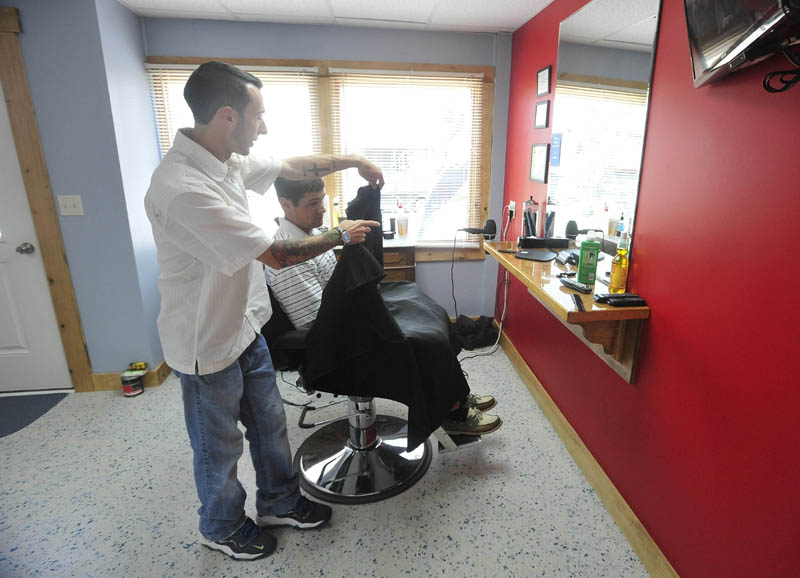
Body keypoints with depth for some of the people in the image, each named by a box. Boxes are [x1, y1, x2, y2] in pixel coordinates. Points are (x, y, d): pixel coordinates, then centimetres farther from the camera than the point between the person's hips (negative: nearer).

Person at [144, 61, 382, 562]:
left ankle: (280, 502, 46)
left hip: (246, 327, 8)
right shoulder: (183, 189, -31)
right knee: (221, 448, 16)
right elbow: (275, 255, -28)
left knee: (269, 424, 22)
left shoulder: (226, 162, -1)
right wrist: (341, 235, -14)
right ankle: (223, 528, 44)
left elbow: (291, 167, 15)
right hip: (210, 346, -8)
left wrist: (353, 160, 11)